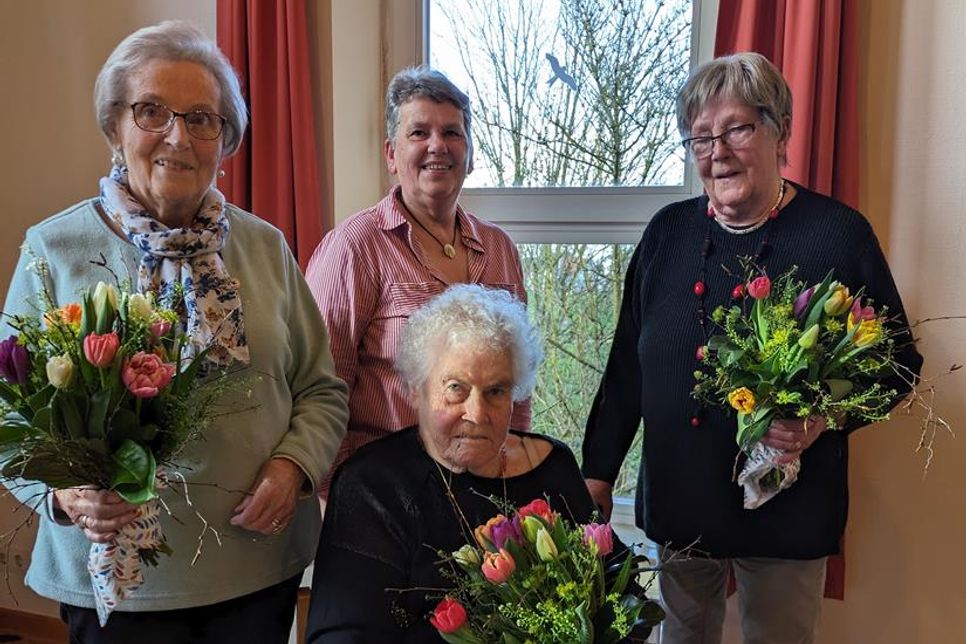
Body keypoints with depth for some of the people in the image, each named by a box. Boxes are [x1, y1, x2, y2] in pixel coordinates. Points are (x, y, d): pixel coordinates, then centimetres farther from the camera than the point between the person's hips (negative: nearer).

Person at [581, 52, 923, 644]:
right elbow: (628, 363, 6)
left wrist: (826, 417, -22)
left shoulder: (839, 234, -9)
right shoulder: (668, 232, 2)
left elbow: (898, 361, -3)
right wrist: (598, 471, 6)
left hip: (788, 511, -3)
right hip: (676, 502, 4)